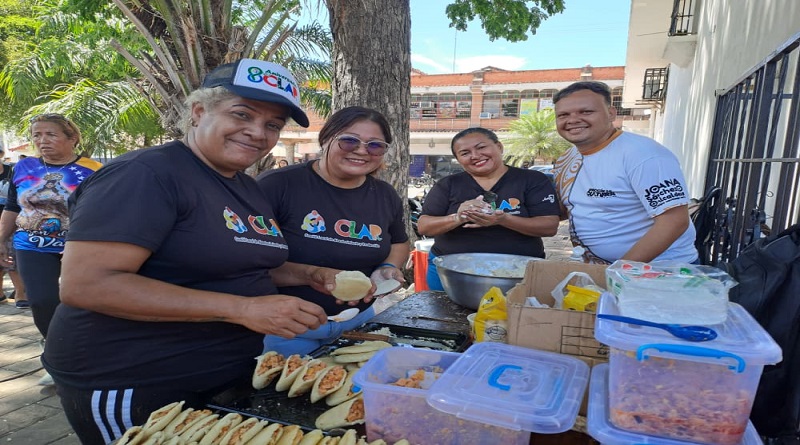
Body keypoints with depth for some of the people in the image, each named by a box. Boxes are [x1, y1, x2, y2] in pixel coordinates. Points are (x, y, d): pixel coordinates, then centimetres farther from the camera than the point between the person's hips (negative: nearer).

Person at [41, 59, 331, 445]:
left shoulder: (248, 188, 8)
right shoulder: (147, 173, -19)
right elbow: (85, 284, -27)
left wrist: (305, 274, 1)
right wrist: (242, 308, -30)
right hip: (133, 390, -8)